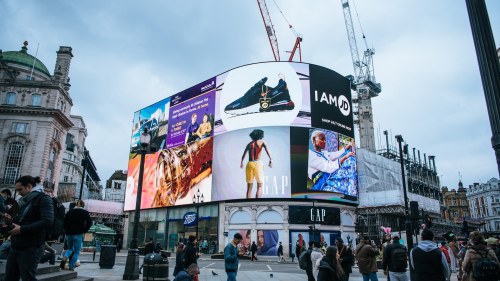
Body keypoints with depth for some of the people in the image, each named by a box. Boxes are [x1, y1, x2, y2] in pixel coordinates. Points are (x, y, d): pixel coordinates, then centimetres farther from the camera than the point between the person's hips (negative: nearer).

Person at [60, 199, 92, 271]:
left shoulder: (69, 212, 10)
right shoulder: (85, 212, -1)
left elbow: (64, 224, 8)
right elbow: (89, 222, -12)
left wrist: (67, 231, 16)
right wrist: (84, 230, -3)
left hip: (69, 234, 4)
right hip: (78, 234, -4)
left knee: (70, 248, 24)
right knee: (76, 252, 6)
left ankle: (64, 258, -2)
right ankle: (71, 267, 1)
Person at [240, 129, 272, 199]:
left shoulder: (249, 144, 19)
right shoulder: (262, 142, 9)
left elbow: (244, 155, 29)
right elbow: (267, 149, -12)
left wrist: (241, 163, 46)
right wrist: (271, 160, -23)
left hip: (249, 164, 3)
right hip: (258, 164, -3)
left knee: (249, 187, 11)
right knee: (259, 187, 5)